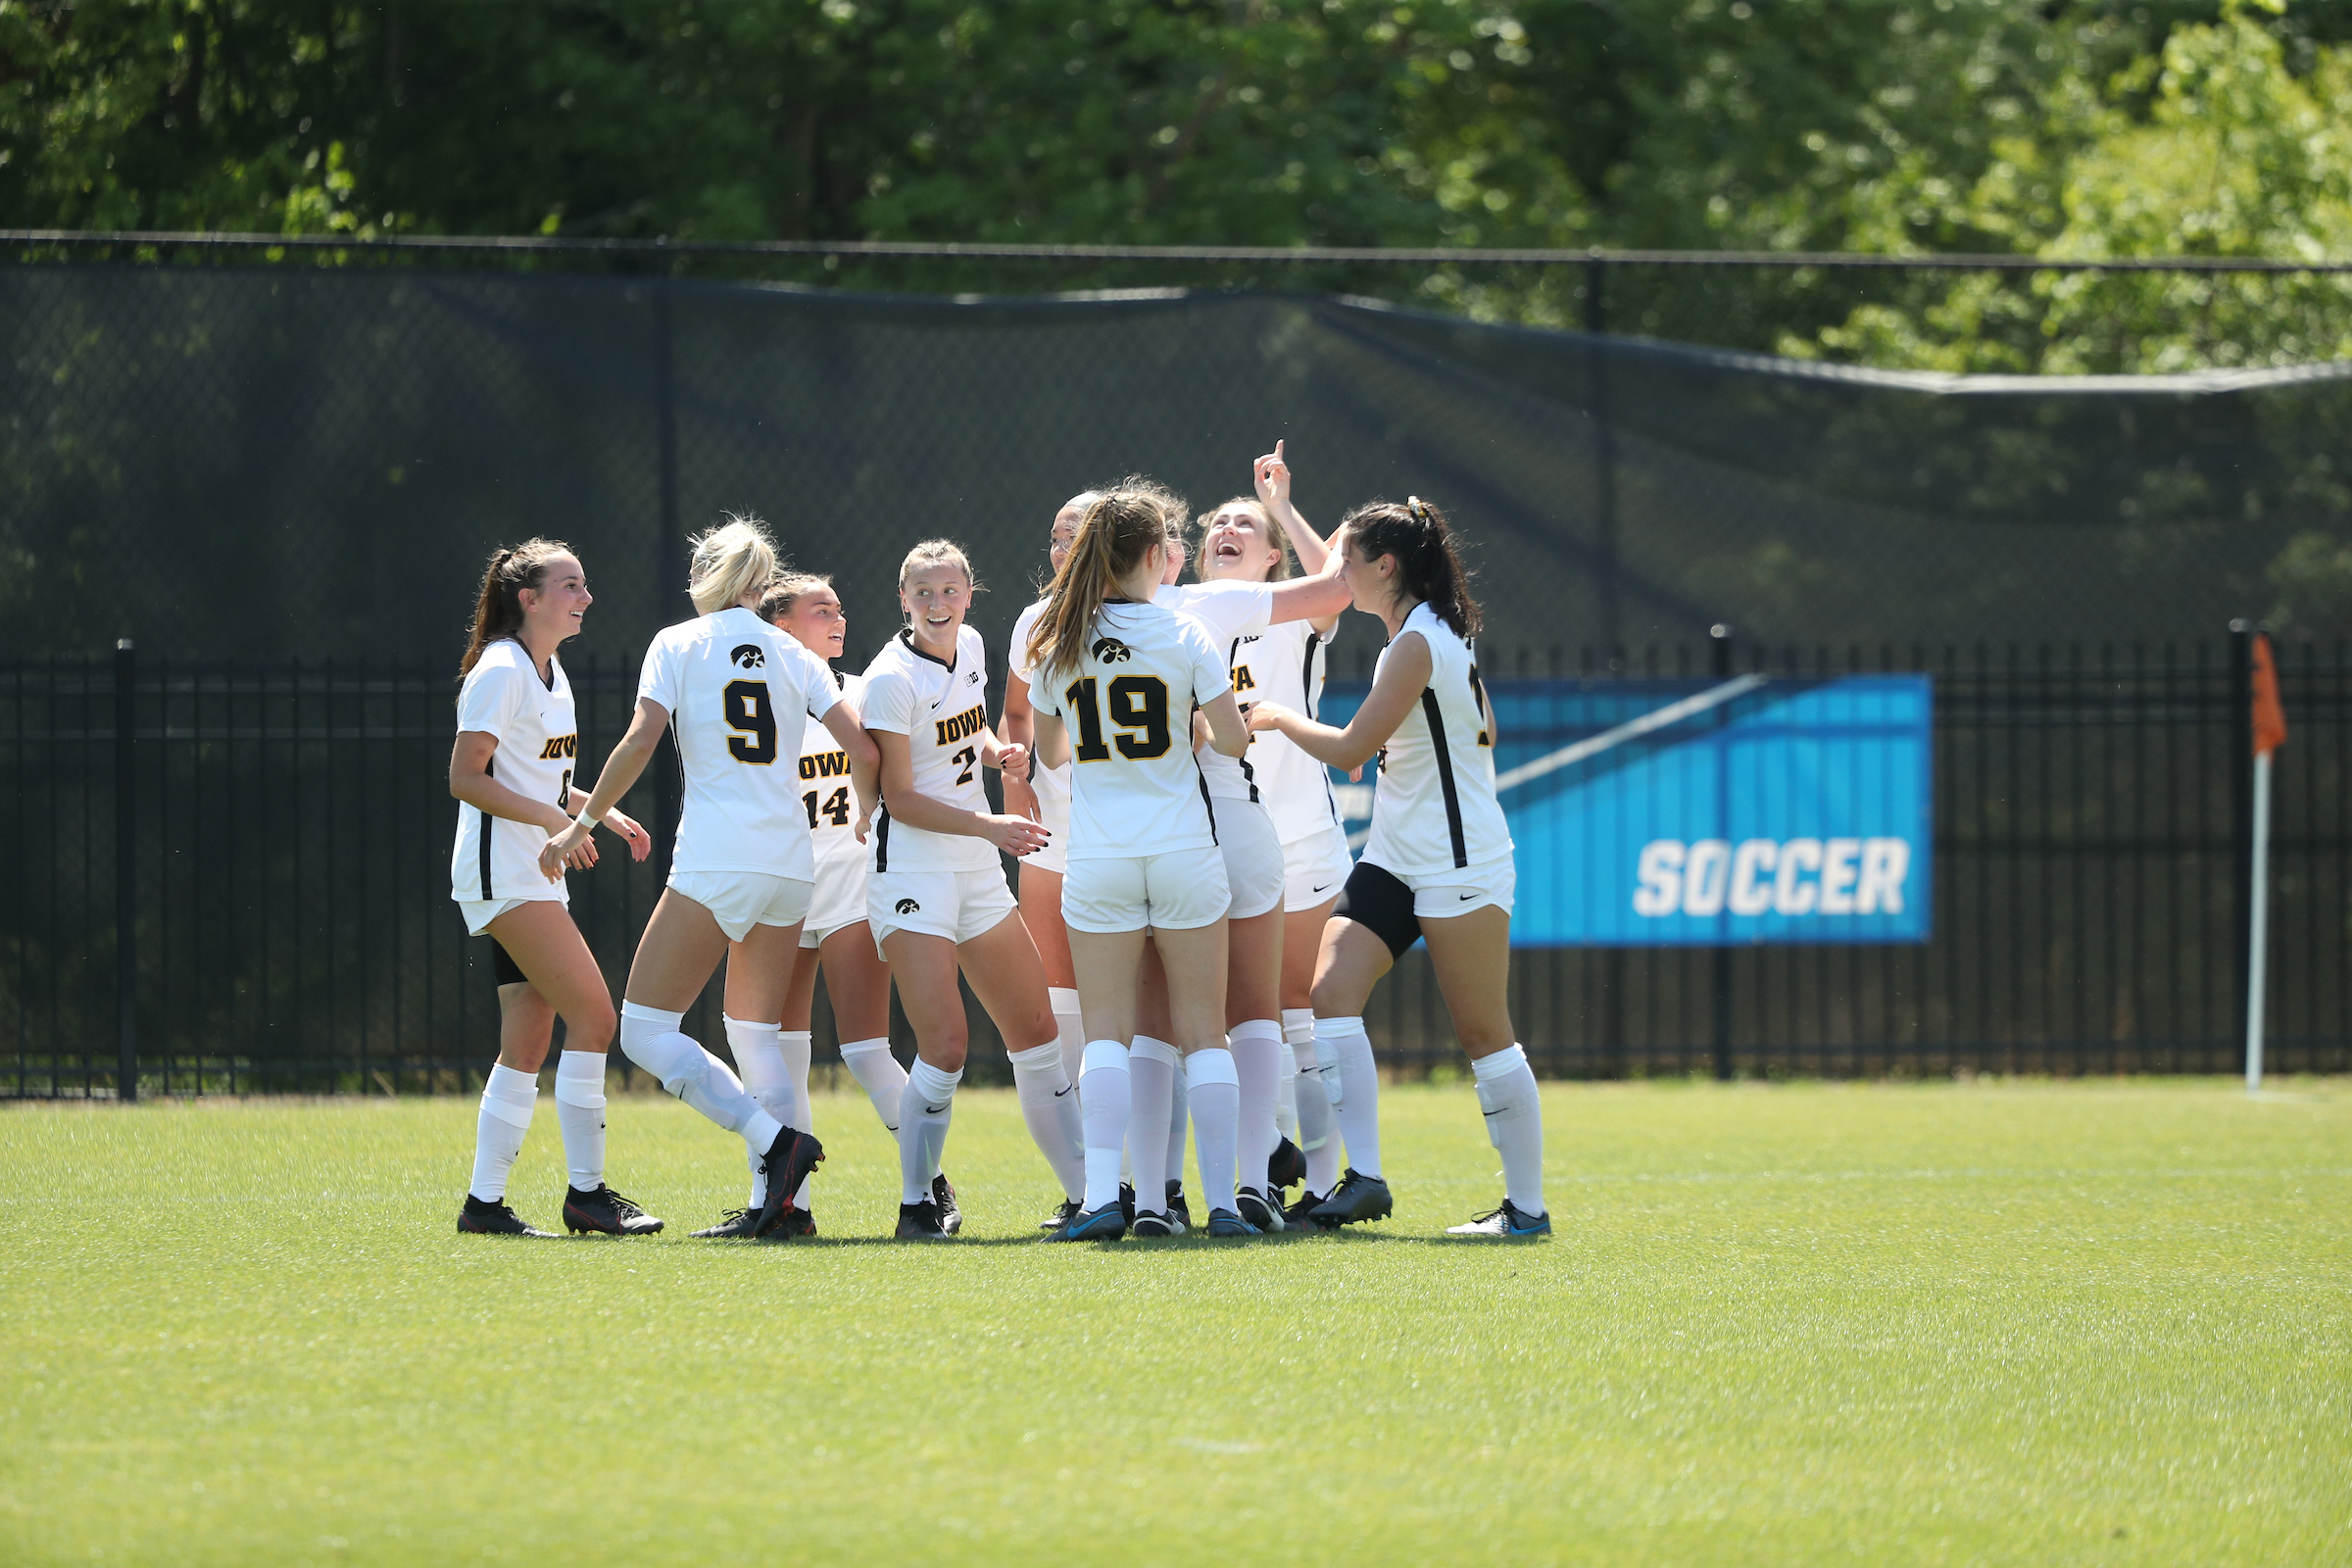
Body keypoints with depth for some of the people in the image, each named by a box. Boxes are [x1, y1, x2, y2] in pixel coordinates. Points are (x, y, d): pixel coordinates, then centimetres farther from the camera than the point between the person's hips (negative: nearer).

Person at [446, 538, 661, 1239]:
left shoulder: (550, 670, 16)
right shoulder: (500, 671, -12)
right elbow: (466, 778, -17)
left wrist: (601, 814, 12)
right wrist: (554, 818, -23)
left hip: (537, 878, 9)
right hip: (501, 873, -9)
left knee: (529, 1042, 6)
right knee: (592, 1015, -15)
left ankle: (485, 1201, 8)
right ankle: (586, 1192, -11)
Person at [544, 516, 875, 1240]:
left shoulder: (677, 644, 3)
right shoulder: (793, 655, 12)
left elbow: (640, 740, -9)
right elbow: (862, 747, 4)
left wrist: (581, 824, -1)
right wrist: (870, 822, 22)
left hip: (716, 865, -5)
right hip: (791, 866, 5)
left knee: (645, 1030, -4)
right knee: (755, 1036, 14)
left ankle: (775, 1139, -21)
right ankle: (779, 1200, 3)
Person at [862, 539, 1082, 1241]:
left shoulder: (970, 647, 6)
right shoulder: (892, 677, -15)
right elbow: (900, 798, -15)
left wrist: (996, 752, 4)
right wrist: (989, 827, -23)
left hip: (977, 868, 7)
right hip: (911, 869, -7)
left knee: (1036, 1033, 9)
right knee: (945, 1048, -15)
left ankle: (1088, 1189, 17)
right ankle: (916, 1204, -3)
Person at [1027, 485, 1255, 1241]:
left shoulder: (1058, 645, 2)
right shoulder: (1183, 636, -6)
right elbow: (1233, 740, -8)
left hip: (1097, 860, 1)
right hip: (1184, 853, -1)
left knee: (1107, 1031, 1)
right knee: (1202, 1032, 4)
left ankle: (1103, 1196, -13)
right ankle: (1222, 1200, 1)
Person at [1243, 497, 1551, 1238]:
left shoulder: (1418, 644, -18)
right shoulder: (1431, 634, 12)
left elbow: (1349, 749, -18)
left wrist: (1280, 717, -3)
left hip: (1457, 866, -10)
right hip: (1395, 859, 10)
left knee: (1484, 1035, -3)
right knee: (1331, 992, -7)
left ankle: (1527, 1205, 5)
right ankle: (1363, 1178, -11)